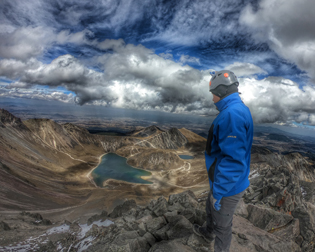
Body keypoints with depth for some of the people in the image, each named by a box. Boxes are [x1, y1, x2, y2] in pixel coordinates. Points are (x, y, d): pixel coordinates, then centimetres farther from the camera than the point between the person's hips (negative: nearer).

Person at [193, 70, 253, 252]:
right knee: (211, 209, 31)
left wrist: (218, 192, -23)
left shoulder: (232, 113, -28)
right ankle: (209, 233, 57)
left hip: (229, 186, -10)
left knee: (222, 224, 14)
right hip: (225, 180, 10)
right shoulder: (239, 110, 5)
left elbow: (233, 159, -31)